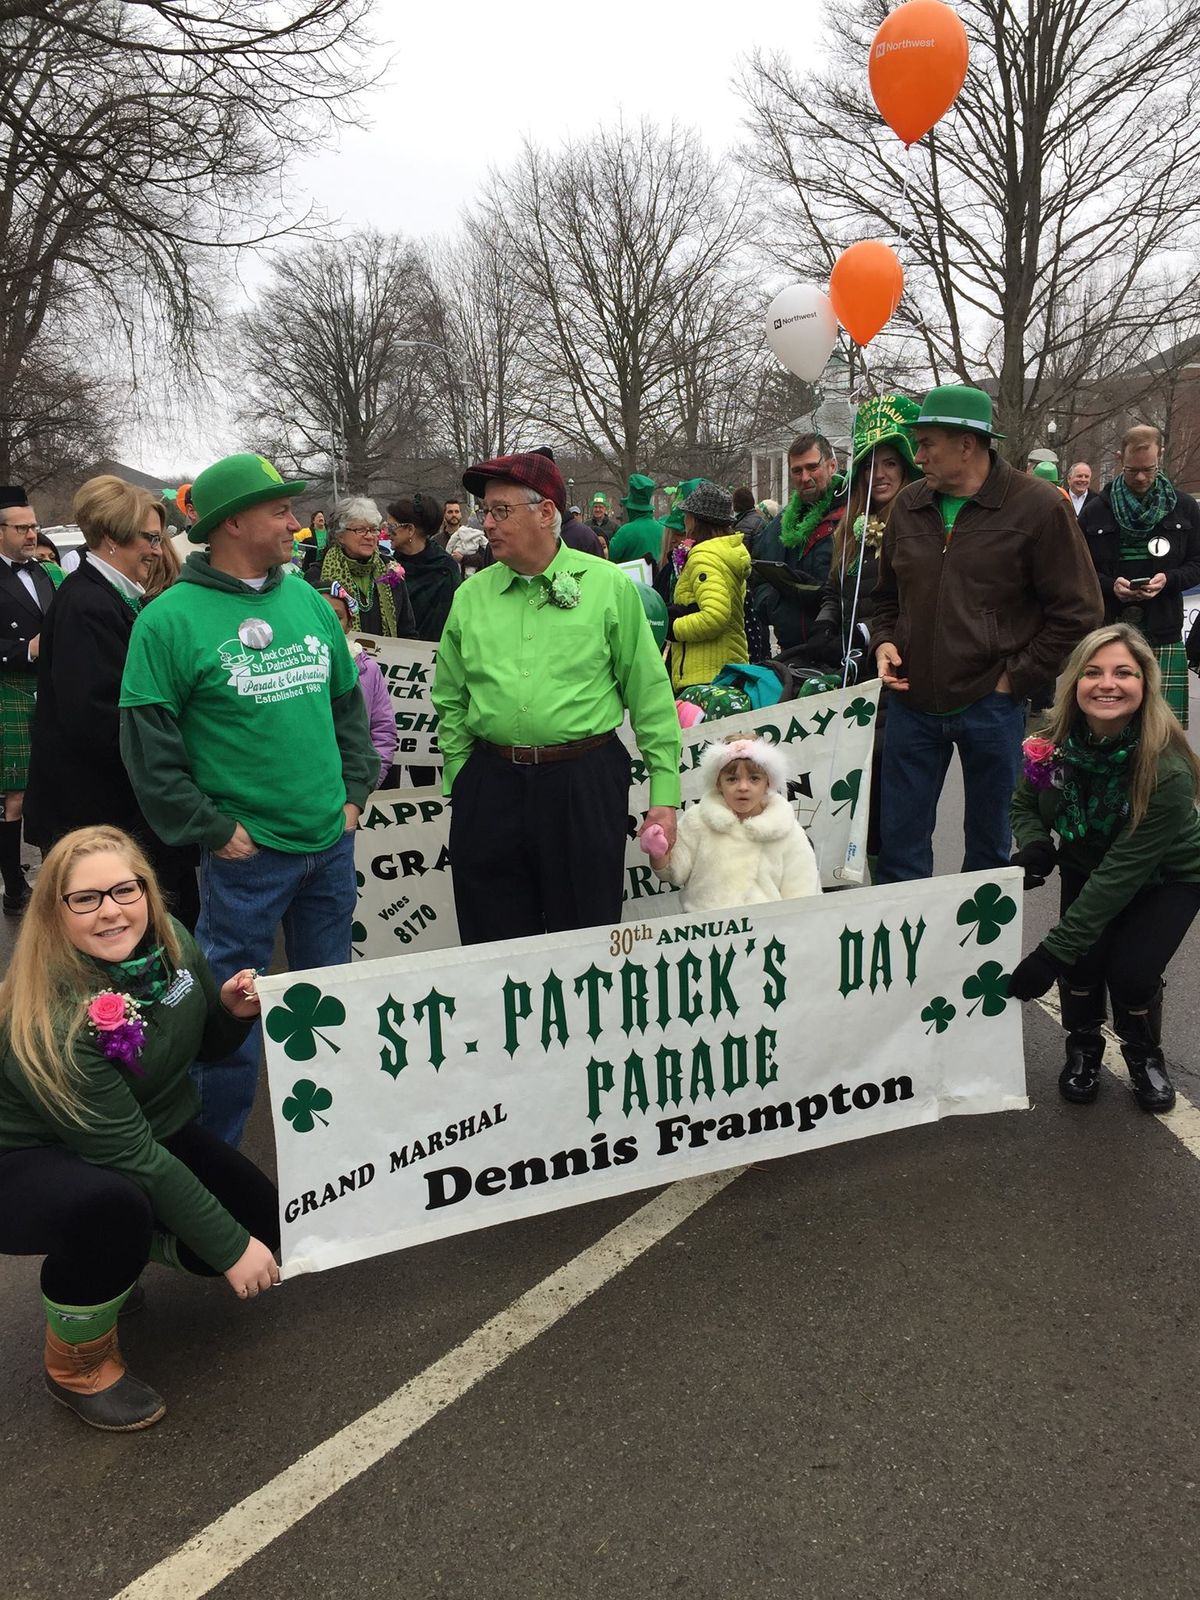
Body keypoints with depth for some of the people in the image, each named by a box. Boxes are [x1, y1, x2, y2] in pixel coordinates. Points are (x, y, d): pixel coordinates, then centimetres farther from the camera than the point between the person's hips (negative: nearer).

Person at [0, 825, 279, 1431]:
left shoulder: (171, 944, -13)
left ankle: (115, 1255, 23)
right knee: (110, 1202, -37)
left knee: (262, 1217, -4)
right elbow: (131, 1157, -30)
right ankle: (78, 1363, -6)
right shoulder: (52, 1020, -32)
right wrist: (231, 1248, -26)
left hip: (156, 1130, 7)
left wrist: (232, 1010, -18)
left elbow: (204, 1046, 6)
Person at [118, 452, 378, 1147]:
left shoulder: (308, 601, 7)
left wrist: (355, 791, 8)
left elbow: (349, 702, 15)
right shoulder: (171, 619, -10)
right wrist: (211, 829, -11)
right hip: (245, 854, -5)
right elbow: (149, 745, -10)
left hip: (332, 842, 6)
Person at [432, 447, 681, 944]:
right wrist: (459, 780, 8)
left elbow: (649, 693, -1)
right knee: (493, 944, 11)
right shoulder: (471, 595, 8)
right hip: (490, 786, 3)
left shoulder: (609, 586, -1)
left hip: (586, 784, -3)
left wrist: (665, 793, -4)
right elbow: (451, 701, 13)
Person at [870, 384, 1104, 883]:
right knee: (900, 841, 8)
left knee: (989, 841, 12)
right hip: (912, 703, 4)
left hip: (991, 706, -3)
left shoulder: (1038, 505, -8)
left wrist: (1014, 677, -10)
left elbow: (1077, 613, -7)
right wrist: (884, 642, 2)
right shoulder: (910, 504, 6)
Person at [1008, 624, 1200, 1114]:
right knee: (1083, 959, -21)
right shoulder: (1056, 742, -20)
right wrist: (1034, 846, -25)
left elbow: (1122, 874, -33)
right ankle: (1083, 1048, 11)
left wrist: (1051, 952, -35)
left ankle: (1144, 1054, 12)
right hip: (1087, 867, 3)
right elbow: (1024, 805, 0)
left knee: (1130, 971, -22)